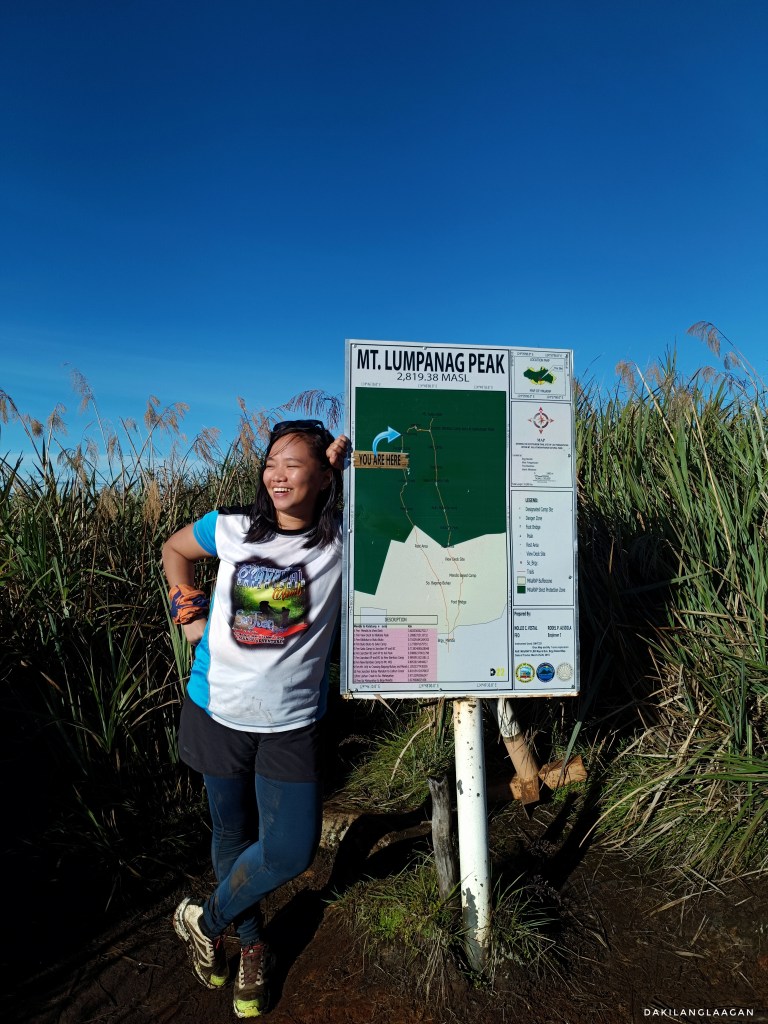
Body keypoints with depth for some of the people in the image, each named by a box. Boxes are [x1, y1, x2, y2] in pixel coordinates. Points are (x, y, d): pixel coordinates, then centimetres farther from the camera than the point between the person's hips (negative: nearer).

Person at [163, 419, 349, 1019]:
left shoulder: (342, 541, -13)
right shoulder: (232, 529, -7)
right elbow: (174, 550, 12)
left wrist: (354, 463, -23)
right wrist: (190, 614, 3)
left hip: (292, 723, -1)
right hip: (218, 711, 2)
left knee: (291, 852, 2)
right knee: (232, 831, 19)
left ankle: (207, 921, 34)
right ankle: (252, 946, 47)